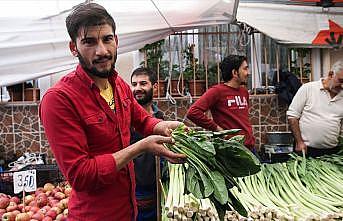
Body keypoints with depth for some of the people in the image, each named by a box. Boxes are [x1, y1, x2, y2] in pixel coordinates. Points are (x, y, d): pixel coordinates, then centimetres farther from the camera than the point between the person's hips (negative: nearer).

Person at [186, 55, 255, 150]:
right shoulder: (217, 91, -11)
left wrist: (250, 135, 14)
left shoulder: (244, 91, 12)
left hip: (250, 146, 7)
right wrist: (216, 128, -16)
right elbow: (193, 112, -21)